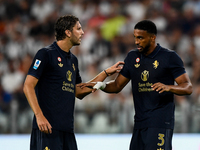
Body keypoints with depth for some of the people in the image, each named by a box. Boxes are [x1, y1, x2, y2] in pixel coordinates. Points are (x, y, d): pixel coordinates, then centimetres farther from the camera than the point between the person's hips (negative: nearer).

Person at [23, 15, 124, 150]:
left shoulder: (73, 60, 19)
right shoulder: (46, 54, -5)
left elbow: (79, 92, 25)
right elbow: (28, 86, -11)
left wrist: (106, 73, 22)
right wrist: (39, 116, -21)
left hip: (67, 129, 8)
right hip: (48, 126, -8)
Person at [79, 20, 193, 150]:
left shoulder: (169, 57, -3)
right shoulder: (132, 57, 14)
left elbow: (188, 88, -6)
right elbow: (117, 86, 18)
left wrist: (168, 87, -25)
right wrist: (101, 85, -3)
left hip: (160, 123, -6)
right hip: (140, 123, 6)